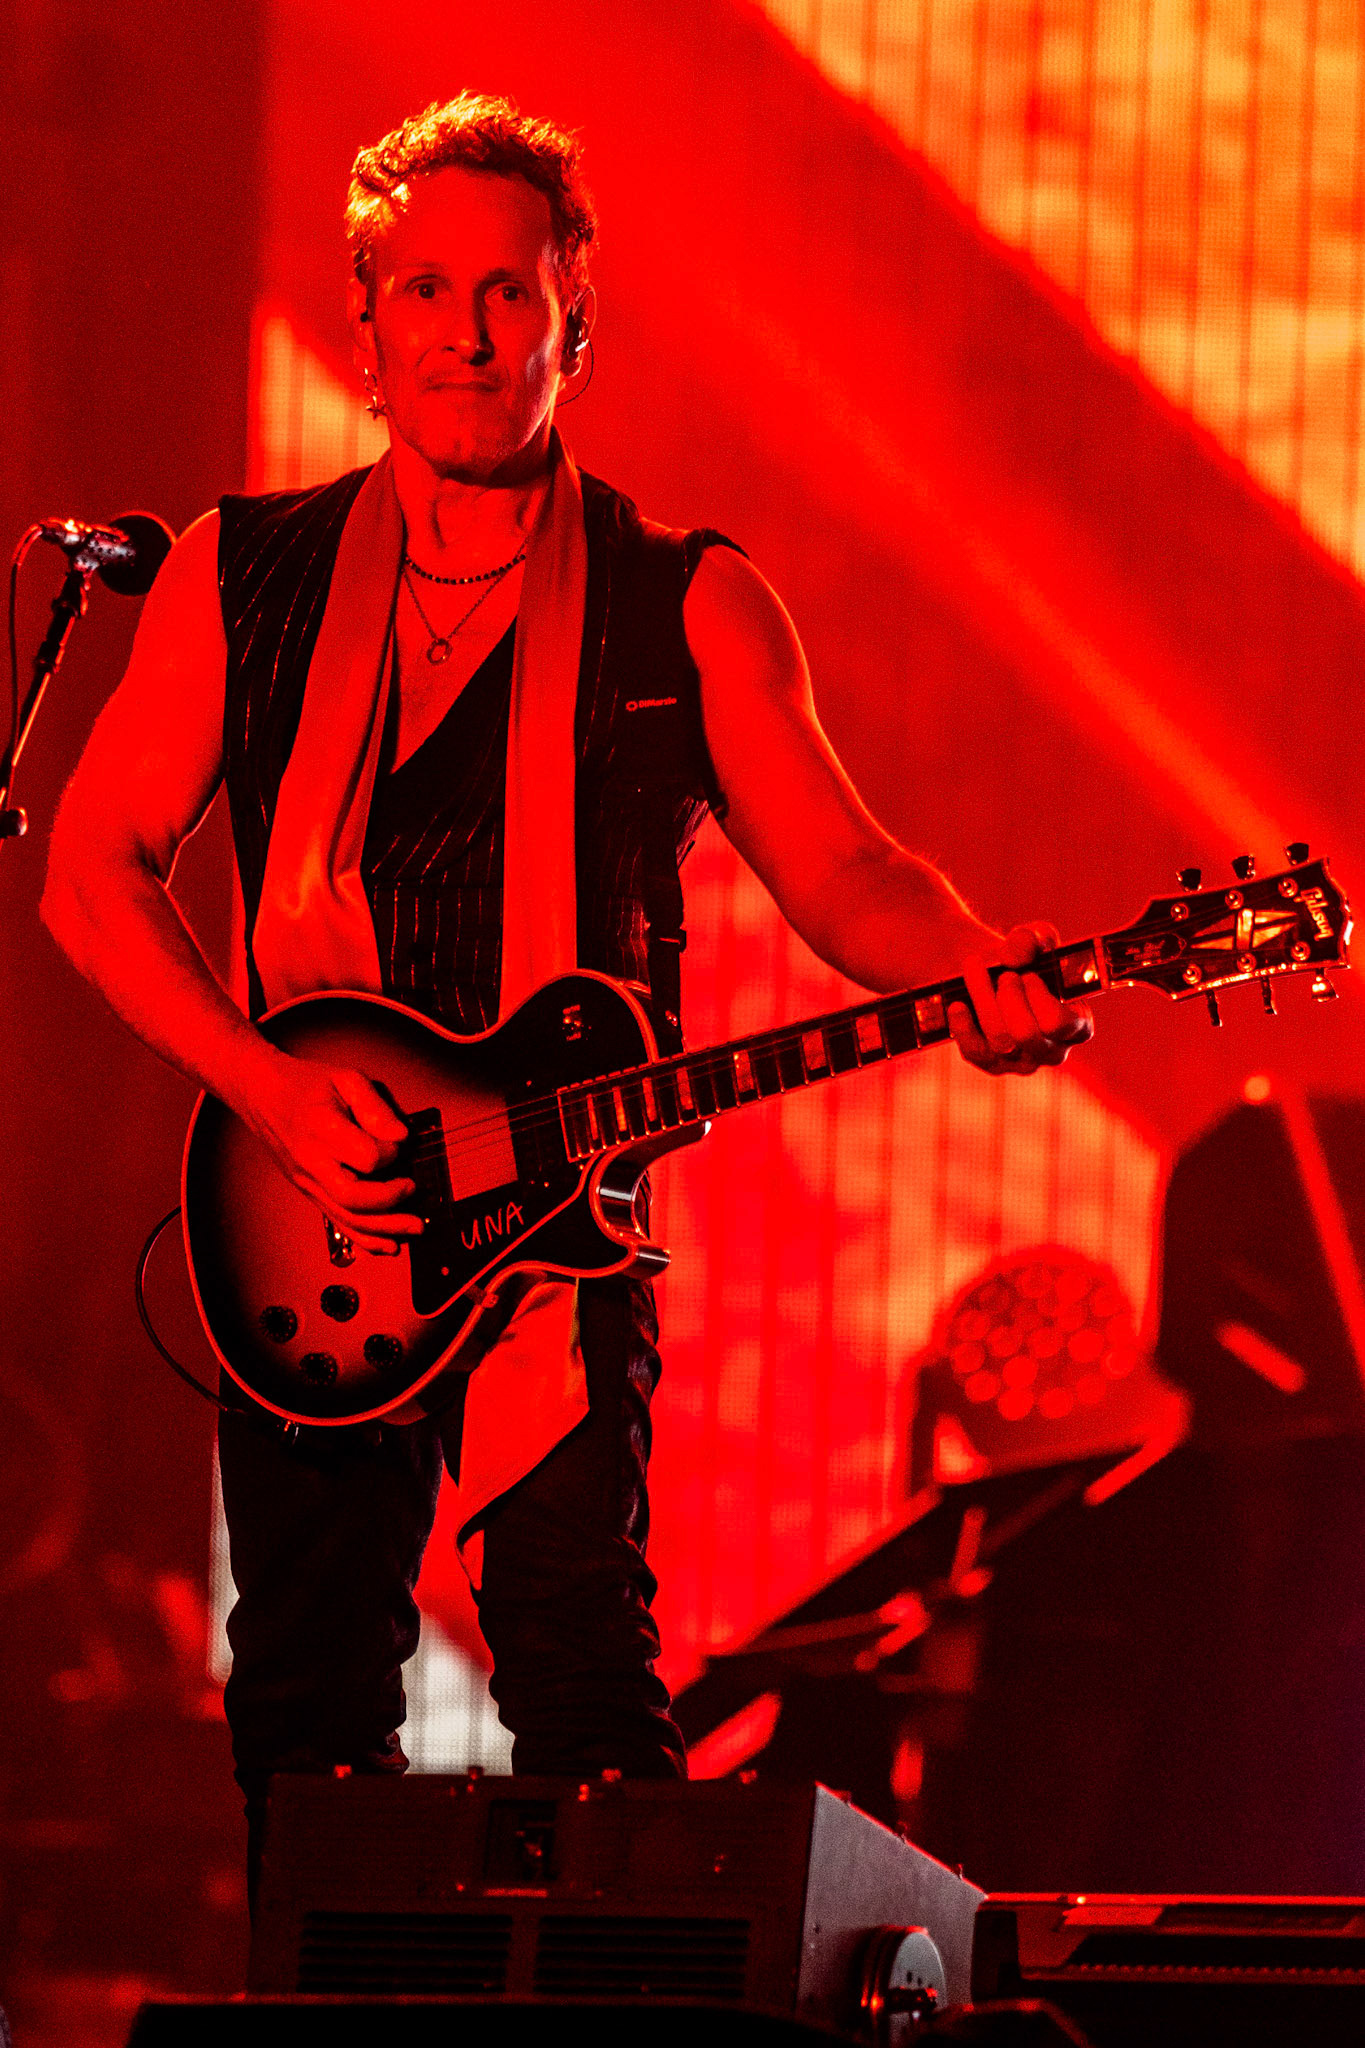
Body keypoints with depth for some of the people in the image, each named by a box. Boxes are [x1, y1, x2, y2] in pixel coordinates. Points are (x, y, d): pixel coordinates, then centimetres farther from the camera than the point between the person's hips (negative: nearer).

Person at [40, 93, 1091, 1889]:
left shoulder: (690, 608, 5)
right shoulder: (241, 580, 8)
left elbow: (837, 867, 1)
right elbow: (96, 868, 6)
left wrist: (975, 976, -22)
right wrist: (269, 1087, -9)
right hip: (309, 1207, 1)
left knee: (583, 1658, -11)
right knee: (306, 1688, 2)